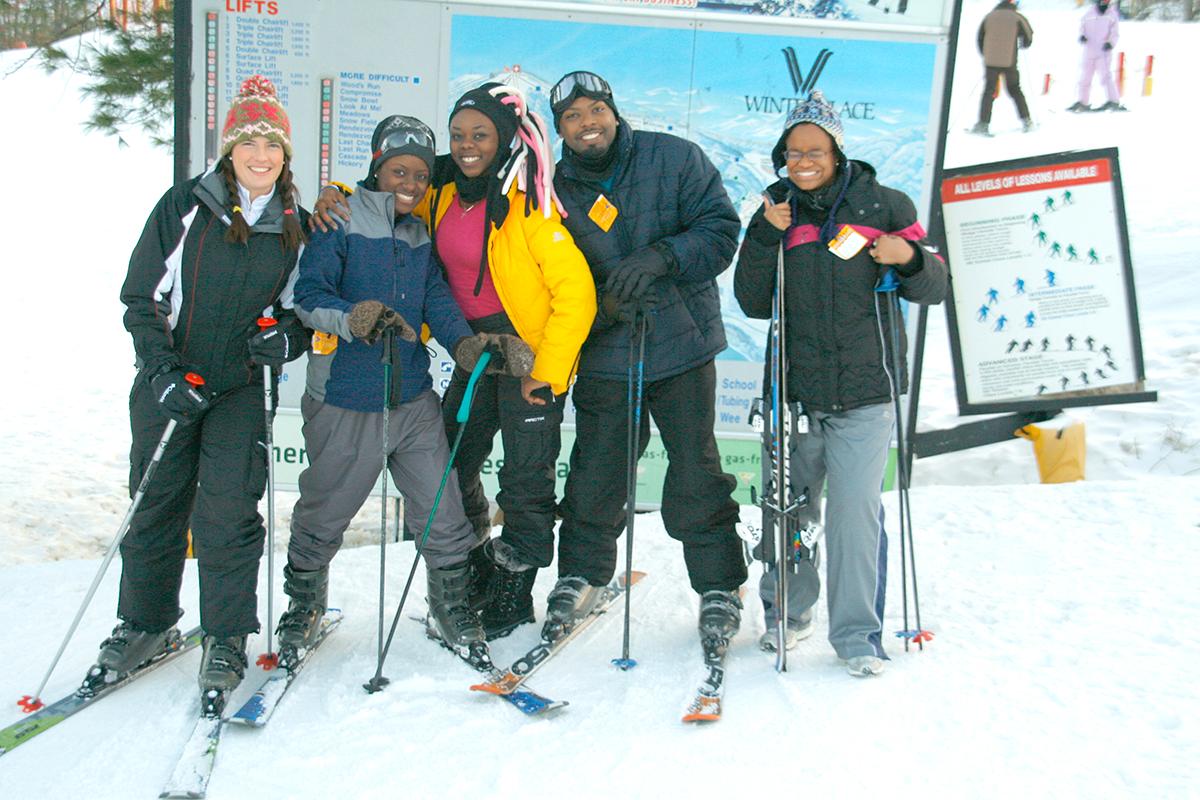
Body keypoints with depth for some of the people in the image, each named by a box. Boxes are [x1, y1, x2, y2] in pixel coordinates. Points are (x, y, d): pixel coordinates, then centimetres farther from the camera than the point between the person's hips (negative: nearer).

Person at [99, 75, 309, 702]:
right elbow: (142, 299, -2)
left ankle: (226, 639, 7)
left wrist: (286, 338, -10)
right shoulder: (184, 206, -4)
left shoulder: (295, 226, 2)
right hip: (168, 382, 0)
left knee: (228, 510, -7)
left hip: (244, 388, 0)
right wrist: (163, 370, -13)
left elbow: (303, 308, 13)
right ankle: (146, 623, 28)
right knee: (156, 503, 9)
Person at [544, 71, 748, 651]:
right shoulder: (554, 192, 4)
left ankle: (719, 587, 20)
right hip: (604, 358, 2)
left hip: (682, 347, -2)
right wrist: (603, 306, -10)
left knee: (695, 475, 3)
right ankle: (580, 577, 28)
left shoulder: (675, 159, -3)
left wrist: (662, 257, -23)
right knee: (594, 475, 6)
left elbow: (720, 229, -8)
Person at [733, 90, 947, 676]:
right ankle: (787, 611, 31)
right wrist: (764, 236, -9)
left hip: (865, 392, -2)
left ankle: (858, 634, 6)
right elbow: (753, 303, 3)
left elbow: (933, 288, 6)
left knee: (855, 512, -7)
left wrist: (910, 259, -16)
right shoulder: (778, 211, 8)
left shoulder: (882, 205, 2)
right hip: (795, 391, 2)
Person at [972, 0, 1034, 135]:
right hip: (1009, 62, 0)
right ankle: (1026, 121, 15)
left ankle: (983, 123, -6)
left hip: (990, 62, 0)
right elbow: (1028, 36, 10)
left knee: (988, 91, 5)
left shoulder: (989, 16, 7)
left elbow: (979, 38, 10)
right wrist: (1023, 43, 32)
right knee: (1015, 90, 14)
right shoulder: (1017, 17, 2)